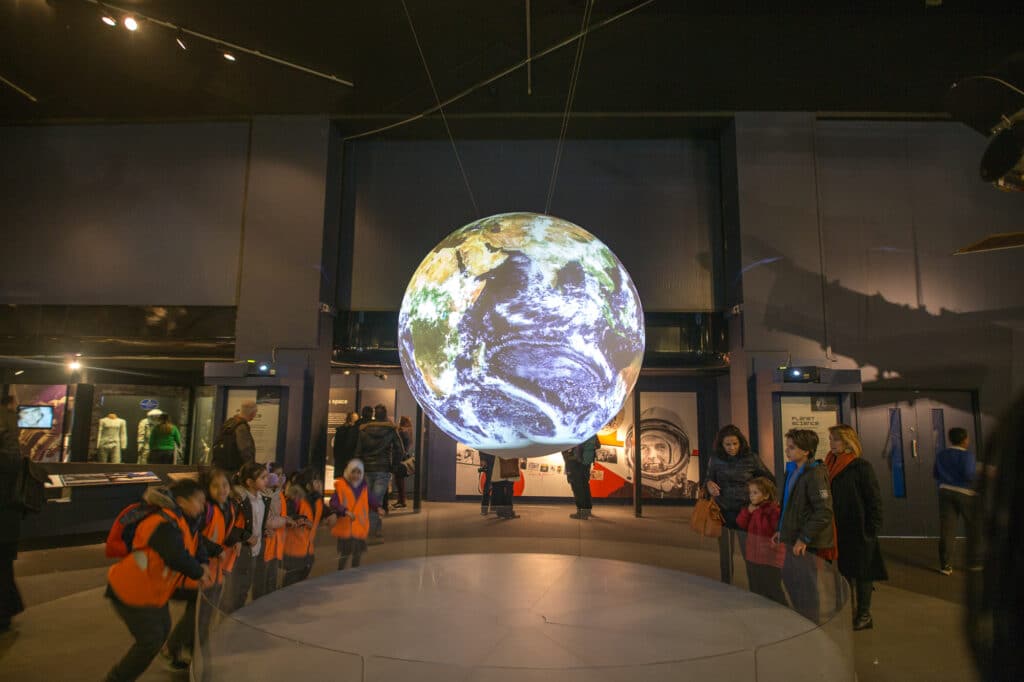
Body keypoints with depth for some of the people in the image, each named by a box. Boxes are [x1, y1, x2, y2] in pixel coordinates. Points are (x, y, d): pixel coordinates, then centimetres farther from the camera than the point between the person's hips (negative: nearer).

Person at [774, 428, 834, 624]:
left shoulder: (815, 474, -19)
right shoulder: (793, 471, 10)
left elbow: (824, 512, -24)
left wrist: (804, 538, -20)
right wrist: (783, 530, 16)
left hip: (807, 544, -9)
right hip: (793, 539, 9)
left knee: (805, 587, 1)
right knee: (788, 578, 18)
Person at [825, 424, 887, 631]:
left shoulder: (861, 467, -11)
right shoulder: (830, 466, 7)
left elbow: (874, 499, -12)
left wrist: (872, 529, -15)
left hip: (858, 530, -6)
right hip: (838, 530, 6)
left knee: (861, 572, 5)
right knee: (844, 570, 12)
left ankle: (864, 615, 18)